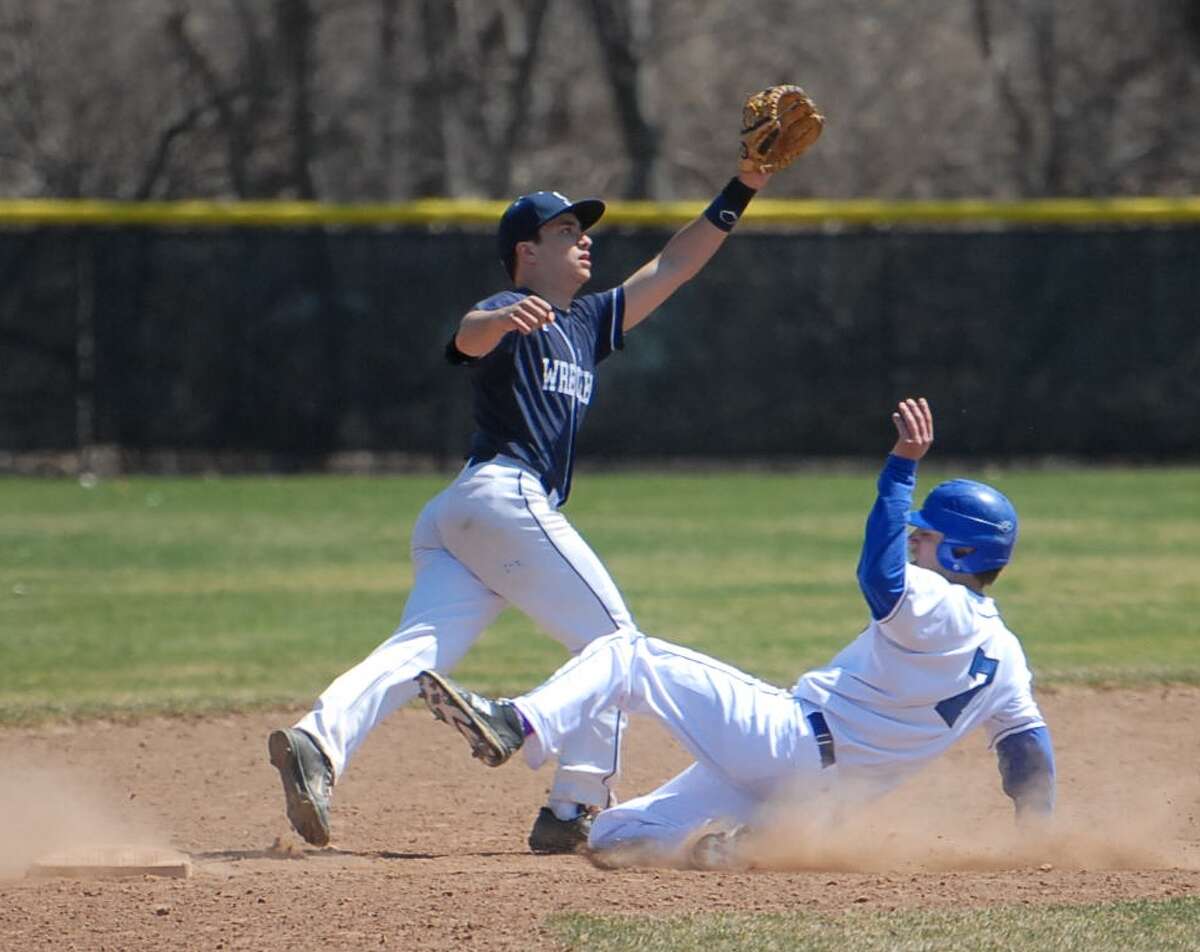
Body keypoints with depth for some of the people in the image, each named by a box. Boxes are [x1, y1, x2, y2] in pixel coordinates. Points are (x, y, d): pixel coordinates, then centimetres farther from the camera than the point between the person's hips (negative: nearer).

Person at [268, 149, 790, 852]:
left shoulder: (586, 322, 29)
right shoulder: (512, 320, 2)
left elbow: (670, 268, 31)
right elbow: (471, 336, -22)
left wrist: (740, 194, 28)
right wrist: (502, 319, -46)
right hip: (506, 497, -9)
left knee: (420, 649, -10)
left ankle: (321, 739, -29)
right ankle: (574, 810, -7)